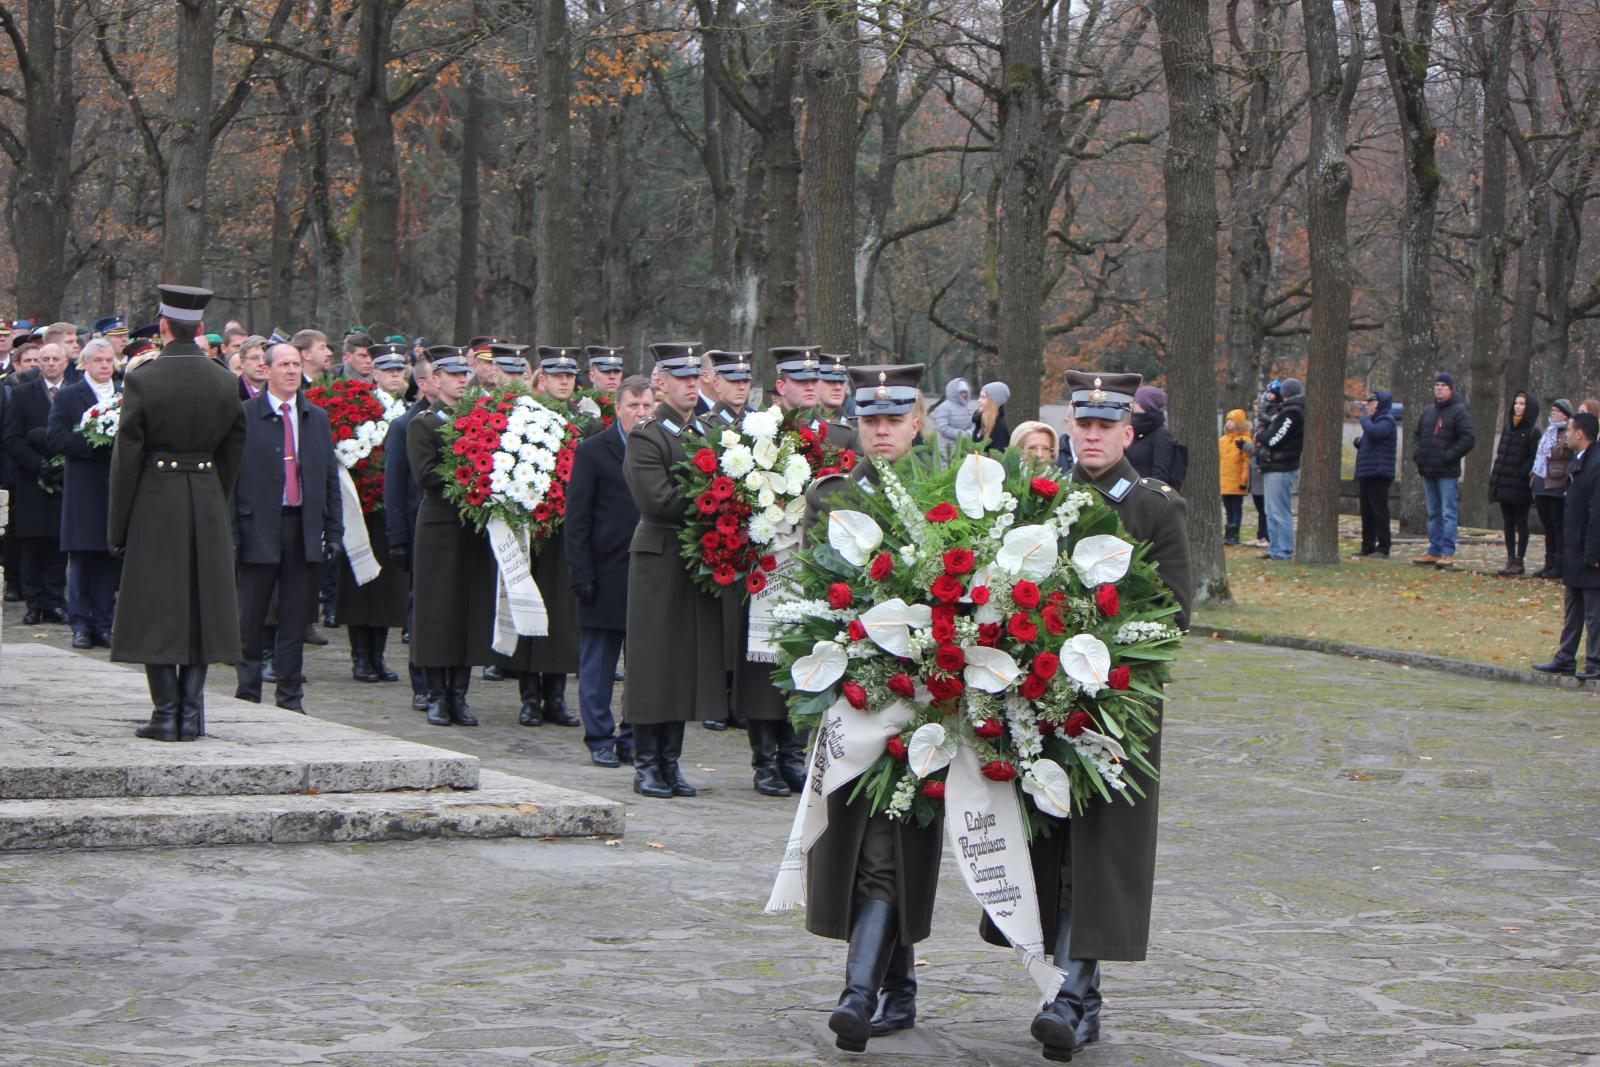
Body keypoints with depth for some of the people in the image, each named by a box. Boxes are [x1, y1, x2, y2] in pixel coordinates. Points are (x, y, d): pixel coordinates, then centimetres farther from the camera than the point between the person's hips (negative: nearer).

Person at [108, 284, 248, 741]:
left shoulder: (142, 381, -11)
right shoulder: (225, 382, 1)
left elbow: (126, 458, -8)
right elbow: (233, 451, 7)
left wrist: (117, 527, -2)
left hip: (155, 502, -3)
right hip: (207, 501, 3)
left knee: (157, 608, 2)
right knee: (200, 607, 9)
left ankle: (166, 714, 0)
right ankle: (191, 714, 8)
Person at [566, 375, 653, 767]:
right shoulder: (593, 451, -1)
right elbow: (576, 519, -2)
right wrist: (581, 574, -9)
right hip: (606, 574, -3)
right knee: (598, 665, 4)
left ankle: (634, 739, 15)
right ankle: (600, 740, 12)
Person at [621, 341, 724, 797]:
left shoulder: (707, 433, 15)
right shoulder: (646, 436, -7)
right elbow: (657, 499, -17)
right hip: (659, 559, -6)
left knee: (690, 660, 7)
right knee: (653, 661, -2)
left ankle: (670, 762, 15)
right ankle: (646, 765, 5)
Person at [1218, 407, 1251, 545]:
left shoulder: (1244, 441, -9)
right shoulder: (1222, 441, 11)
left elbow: (1247, 462, -12)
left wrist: (1244, 480, -16)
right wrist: (1216, 479, 13)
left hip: (1237, 482, -7)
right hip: (1224, 482, 7)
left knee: (1236, 508, -1)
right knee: (1228, 508, 12)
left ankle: (1234, 535, 1)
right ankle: (1228, 535, 18)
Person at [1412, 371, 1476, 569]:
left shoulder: (1459, 411, -5)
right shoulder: (1428, 411, 16)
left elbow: (1468, 439, -12)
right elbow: (1417, 435, 24)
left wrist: (1448, 456, -16)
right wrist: (1416, 453, 6)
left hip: (1447, 472, -7)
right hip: (1428, 471, 7)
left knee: (1448, 513, -8)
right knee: (1433, 513, 11)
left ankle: (1448, 554, -8)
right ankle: (1434, 551, 16)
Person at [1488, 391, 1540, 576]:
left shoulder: (1533, 432, -6)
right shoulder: (1508, 428, 13)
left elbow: (1534, 458, -11)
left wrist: (1522, 474, -19)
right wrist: (1495, 474, 7)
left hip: (1520, 485, -7)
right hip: (1504, 483, 7)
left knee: (1521, 524, -1)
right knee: (1508, 524, 9)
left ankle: (1519, 561, 2)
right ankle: (1510, 560, 13)